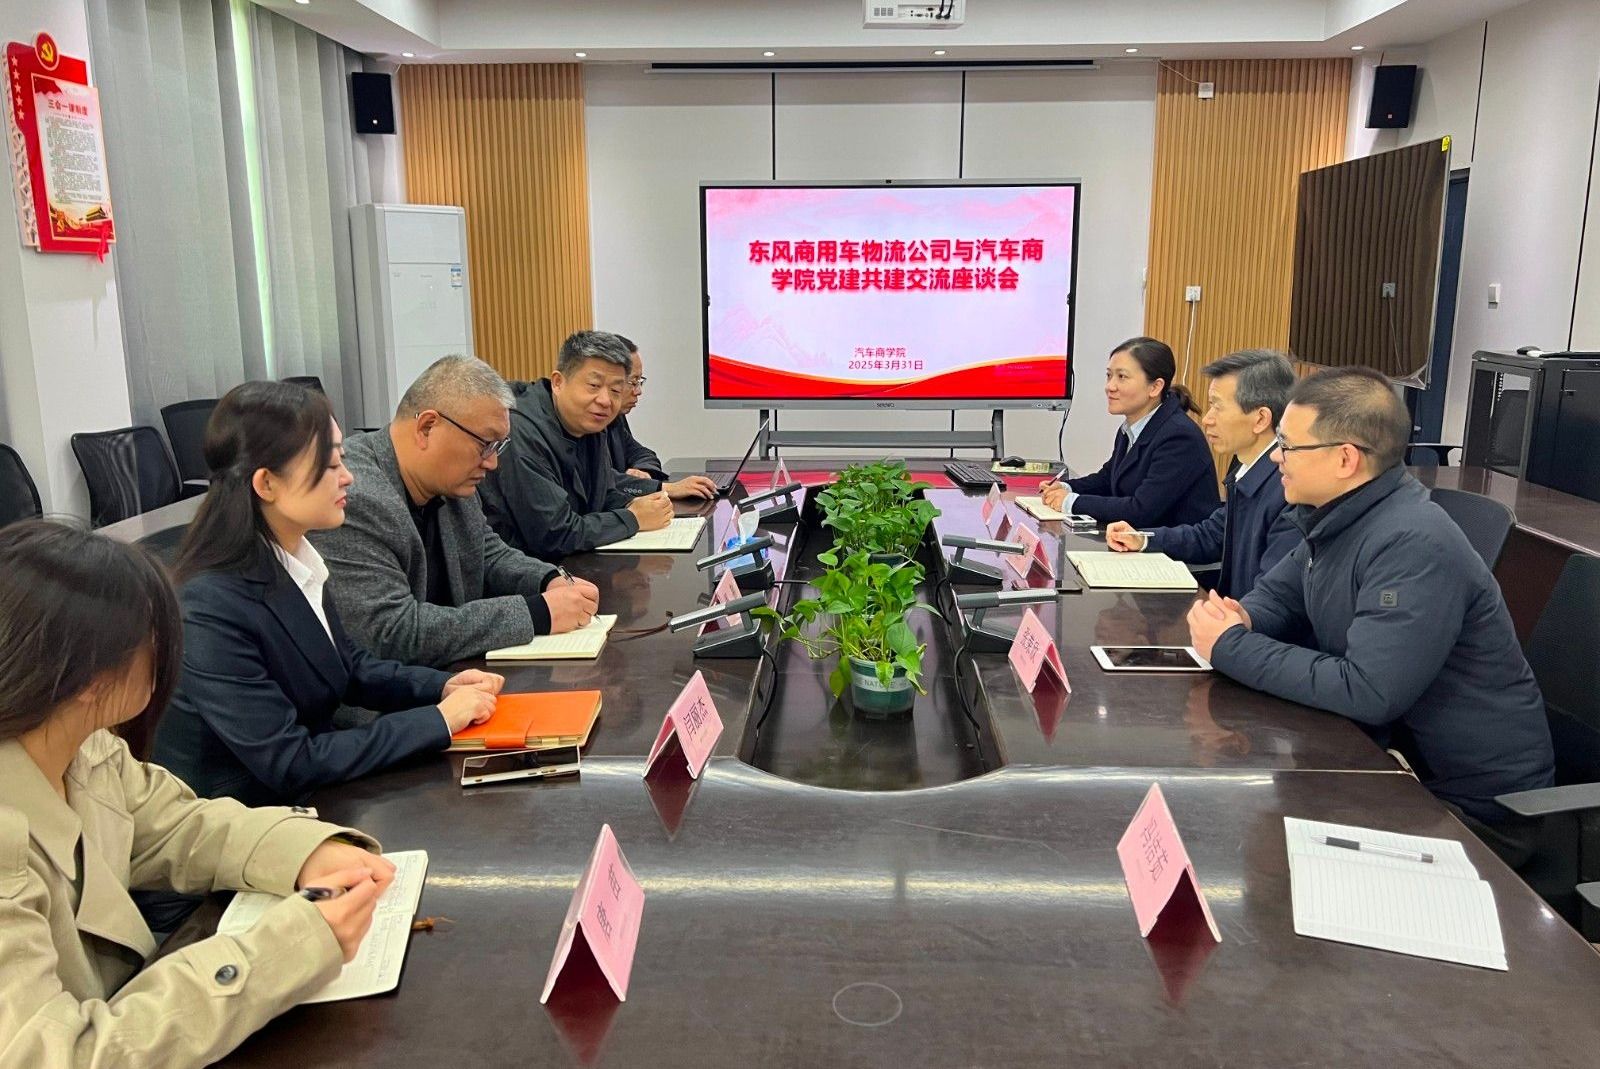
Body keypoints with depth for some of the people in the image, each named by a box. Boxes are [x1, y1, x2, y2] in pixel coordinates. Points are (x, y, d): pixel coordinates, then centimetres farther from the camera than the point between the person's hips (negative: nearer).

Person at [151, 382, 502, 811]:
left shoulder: (296, 558, -2)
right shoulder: (211, 609, -25)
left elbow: (347, 665, 13)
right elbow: (289, 764, -24)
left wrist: (442, 686, -3)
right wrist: (439, 720, -20)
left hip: (310, 797, 7)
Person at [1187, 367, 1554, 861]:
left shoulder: (1413, 546, -27)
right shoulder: (1338, 516, 1)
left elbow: (1366, 692, -31)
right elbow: (1277, 594, 14)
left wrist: (1232, 649, -23)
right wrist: (1239, 621, -10)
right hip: (1397, 754, 8)